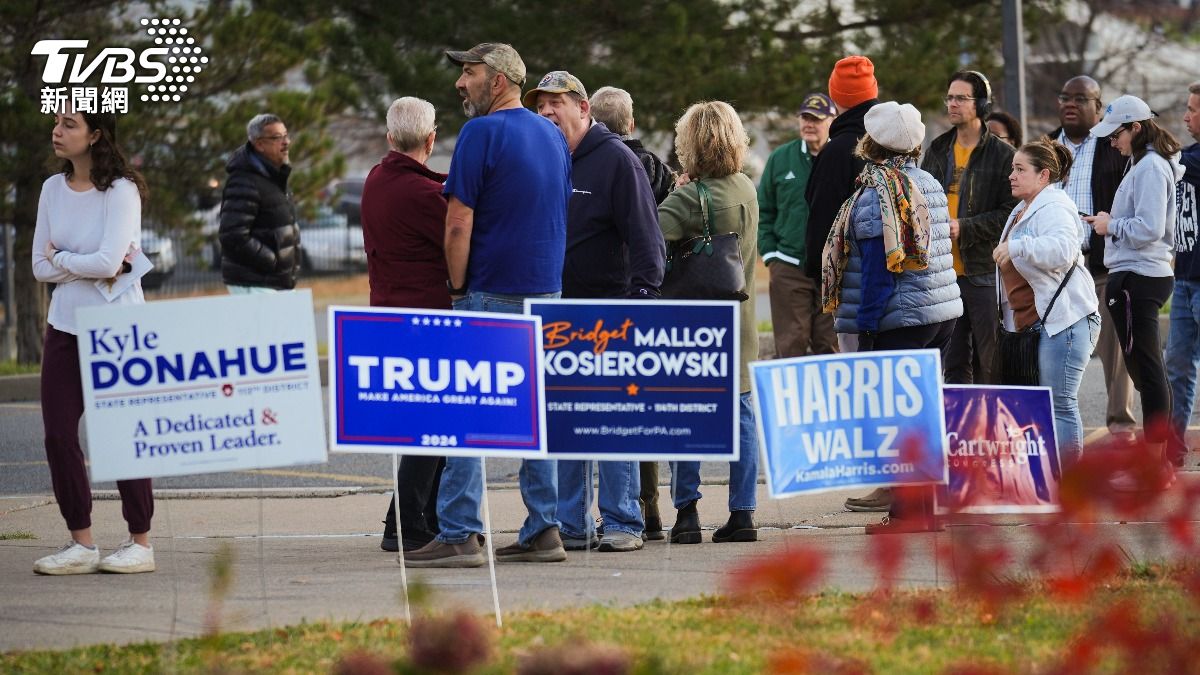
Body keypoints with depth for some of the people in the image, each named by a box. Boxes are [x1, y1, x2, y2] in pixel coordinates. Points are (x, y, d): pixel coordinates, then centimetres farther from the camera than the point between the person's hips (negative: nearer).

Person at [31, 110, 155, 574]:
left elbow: (109, 261, -21)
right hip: (65, 327, 6)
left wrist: (61, 259, -6)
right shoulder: (53, 189, 6)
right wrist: (91, 269, -10)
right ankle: (80, 544, 10)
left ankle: (140, 543, 8)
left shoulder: (120, 190, -12)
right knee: (58, 434, 1)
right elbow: (41, 267, 4)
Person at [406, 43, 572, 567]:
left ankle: (458, 534, -9)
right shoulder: (552, 135, 13)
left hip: (491, 293, -8)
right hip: (545, 290, 8)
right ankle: (543, 530, 9)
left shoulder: (482, 133, -12)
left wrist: (457, 288, -4)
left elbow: (459, 222, -14)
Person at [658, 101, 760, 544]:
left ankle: (687, 512, -1)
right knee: (740, 411, 8)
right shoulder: (747, 190, 5)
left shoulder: (691, 197, -16)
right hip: (739, 320, 6)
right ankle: (743, 512, 7)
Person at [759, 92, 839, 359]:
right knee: (790, 345, -1)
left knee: (830, 345, 3)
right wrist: (771, 255, 3)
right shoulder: (780, 158, 6)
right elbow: (764, 212, 12)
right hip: (789, 269, 1)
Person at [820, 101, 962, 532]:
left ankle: (907, 511, -6)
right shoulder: (930, 185, 13)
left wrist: (866, 329, -13)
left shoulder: (877, 194, -13)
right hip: (944, 311, 8)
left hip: (901, 319, -8)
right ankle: (924, 504, 17)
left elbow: (878, 268, -16)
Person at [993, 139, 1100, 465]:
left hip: (1064, 318, -10)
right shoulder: (1023, 211, 20)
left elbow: (1063, 249, -31)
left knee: (1059, 403, -10)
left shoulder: (1054, 207, -11)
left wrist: (1017, 246, -33)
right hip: (1031, 322, 10)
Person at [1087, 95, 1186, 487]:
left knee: (1146, 371, -7)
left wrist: (1111, 226, -9)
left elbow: (1148, 229, -22)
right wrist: (1113, 223, 11)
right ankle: (1166, 458, 21)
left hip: (1136, 278, -11)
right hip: (1146, 274, 11)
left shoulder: (1150, 168, -15)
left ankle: (1155, 465, -5)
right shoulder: (1147, 165, 16)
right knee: (1148, 371, 15)